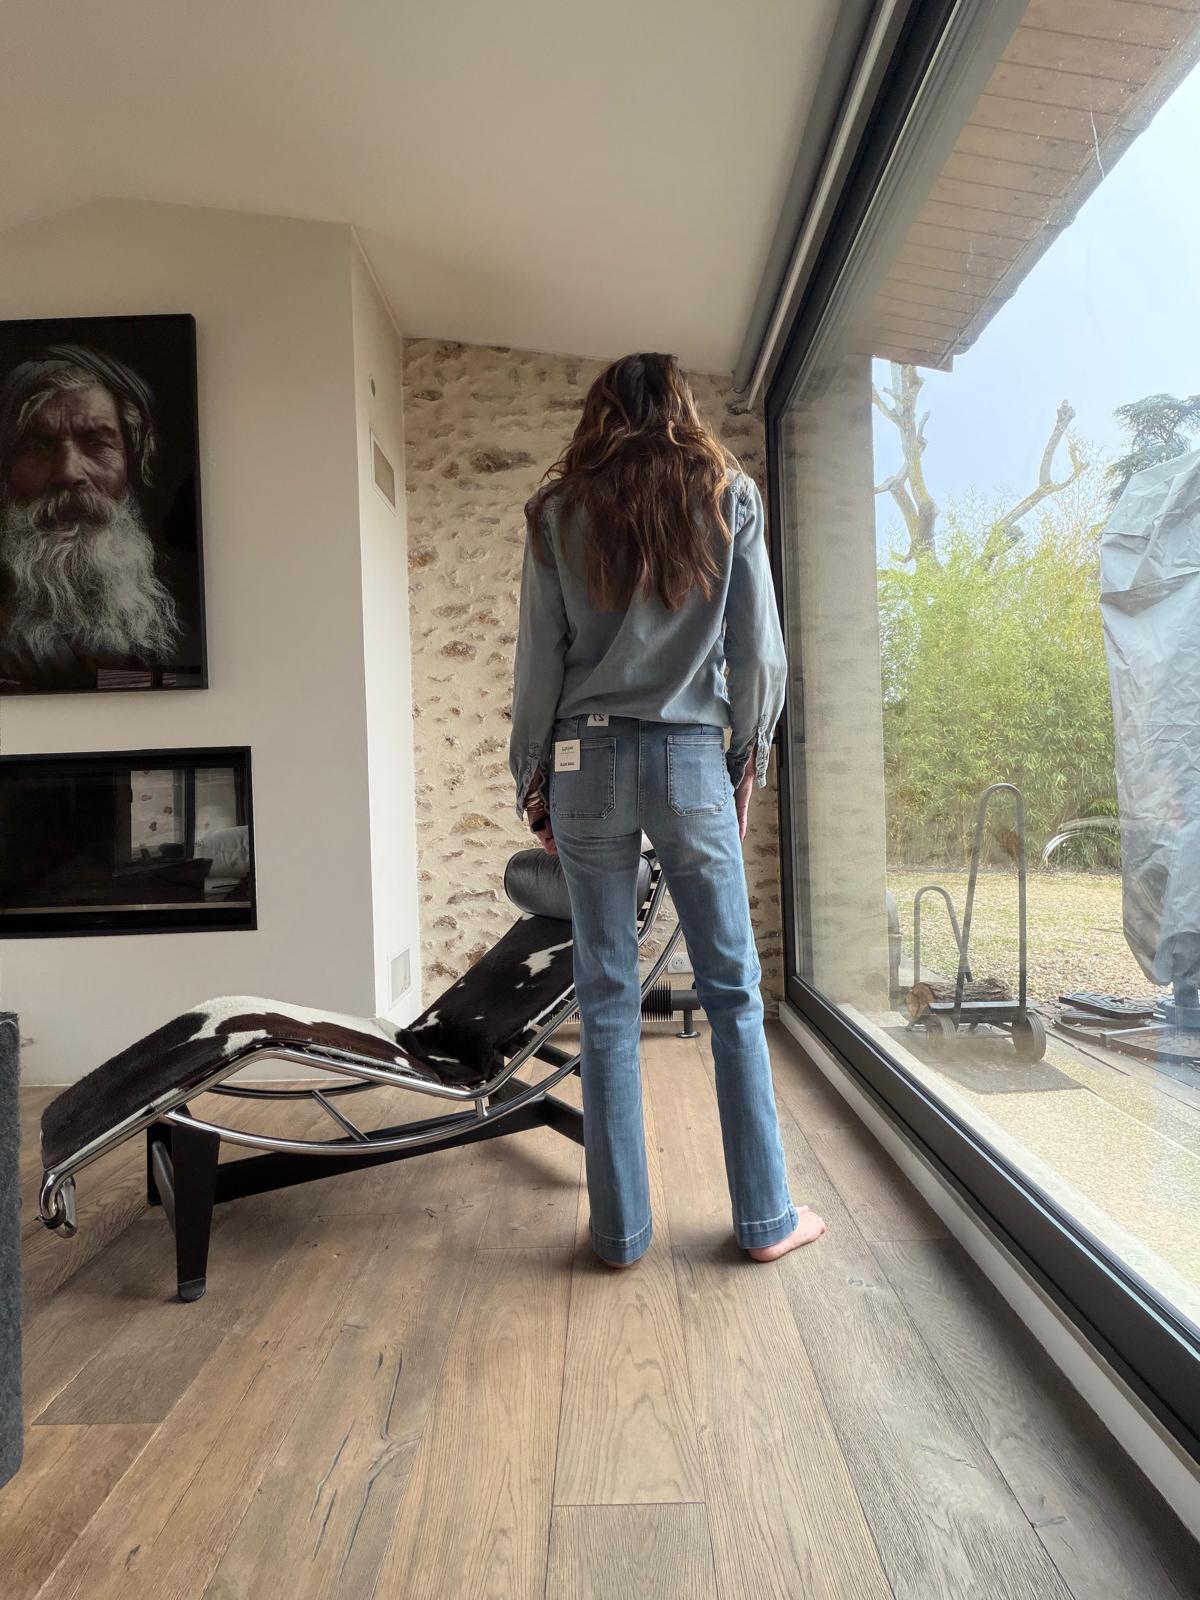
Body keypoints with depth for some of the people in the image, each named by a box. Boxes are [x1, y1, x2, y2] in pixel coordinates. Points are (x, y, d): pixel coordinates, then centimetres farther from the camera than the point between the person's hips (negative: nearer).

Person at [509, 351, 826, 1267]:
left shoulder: (559, 510, 7)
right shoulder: (730, 495, 7)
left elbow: (539, 661, 3)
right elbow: (759, 651, 2)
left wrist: (533, 781, 10)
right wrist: (750, 759, 13)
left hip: (588, 760, 1)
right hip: (693, 757, 0)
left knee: (606, 1000, 6)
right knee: (733, 991, 8)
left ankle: (622, 1230, 15)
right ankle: (766, 1219, 18)